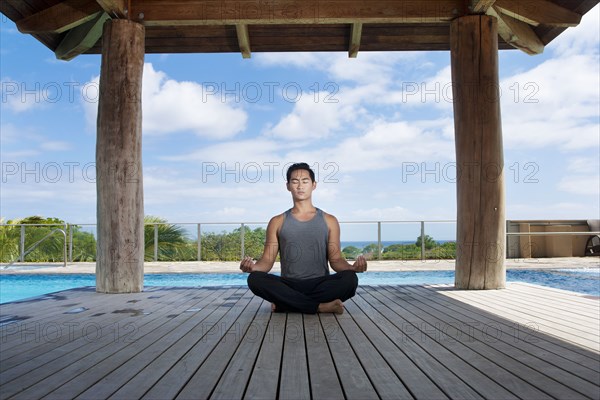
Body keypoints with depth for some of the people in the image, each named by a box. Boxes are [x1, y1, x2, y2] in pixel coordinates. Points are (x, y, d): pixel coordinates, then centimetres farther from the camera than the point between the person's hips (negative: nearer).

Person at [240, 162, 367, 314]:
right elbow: (267, 260, 5)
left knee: (350, 278, -30)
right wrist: (253, 266, -19)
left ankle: (284, 304, -21)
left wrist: (352, 267, -17)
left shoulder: (329, 221, 11)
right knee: (255, 279, -29)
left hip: (320, 285, 0)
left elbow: (336, 259, 6)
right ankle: (321, 306, -25)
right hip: (289, 286, 0)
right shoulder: (277, 222, 12)